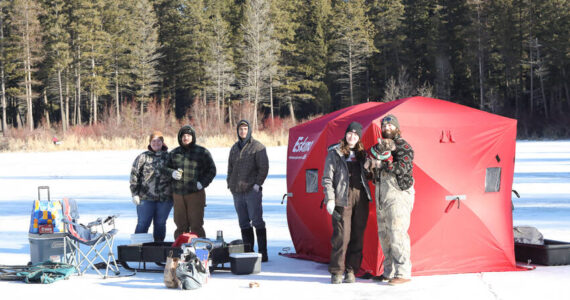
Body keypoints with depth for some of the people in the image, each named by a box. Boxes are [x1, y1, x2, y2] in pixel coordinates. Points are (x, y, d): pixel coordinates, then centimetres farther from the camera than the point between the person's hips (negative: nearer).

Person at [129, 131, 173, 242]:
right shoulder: (142, 157, 3)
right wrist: (135, 194, -6)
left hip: (165, 199, 2)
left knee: (160, 224, 10)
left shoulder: (169, 157, 8)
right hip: (146, 198, -2)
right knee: (142, 224, 0)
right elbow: (134, 175, 1)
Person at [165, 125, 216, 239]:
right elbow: (166, 168, 18)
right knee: (180, 225, 8)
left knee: (196, 225, -6)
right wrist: (172, 173, -5)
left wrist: (202, 183, -9)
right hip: (178, 194, 4)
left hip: (196, 194, -3)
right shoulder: (174, 153, 13)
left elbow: (211, 170, 5)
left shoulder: (202, 152, 2)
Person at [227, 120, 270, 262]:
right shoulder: (234, 148, 17)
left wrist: (258, 183, -12)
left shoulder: (257, 147, -2)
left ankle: (262, 253, -7)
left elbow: (264, 167, -6)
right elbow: (230, 167, 24)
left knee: (257, 221, -8)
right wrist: (230, 183, 14)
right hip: (237, 192, 6)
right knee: (243, 223, 8)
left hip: (252, 191, -6)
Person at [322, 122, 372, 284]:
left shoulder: (361, 154, 16)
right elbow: (327, 178, -1)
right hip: (343, 197, -5)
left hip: (361, 196, 5)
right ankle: (336, 272, 0)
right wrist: (330, 199, -10)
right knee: (342, 235, -9)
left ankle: (351, 271, 12)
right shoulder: (335, 152, 3)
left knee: (358, 235, 4)